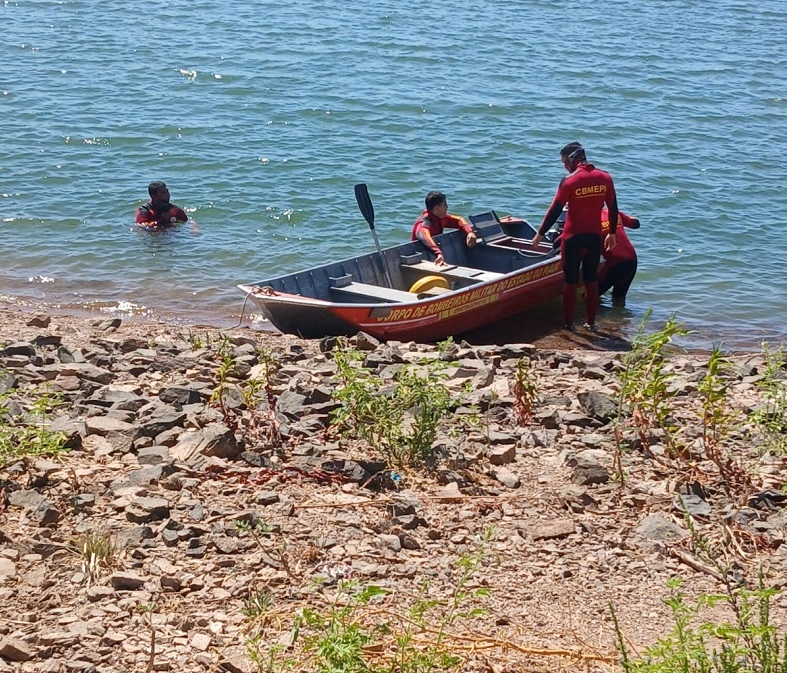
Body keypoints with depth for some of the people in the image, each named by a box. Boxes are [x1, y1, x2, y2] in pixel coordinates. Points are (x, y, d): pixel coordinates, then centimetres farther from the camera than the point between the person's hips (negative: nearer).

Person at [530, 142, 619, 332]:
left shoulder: (569, 181, -13)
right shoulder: (605, 178, 0)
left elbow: (554, 211, -10)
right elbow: (613, 208, 6)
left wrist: (540, 234, -1)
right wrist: (612, 233, 19)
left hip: (573, 238, -4)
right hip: (595, 237, 4)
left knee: (571, 281, 6)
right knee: (592, 280, 15)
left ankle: (568, 323, 10)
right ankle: (591, 322, 19)